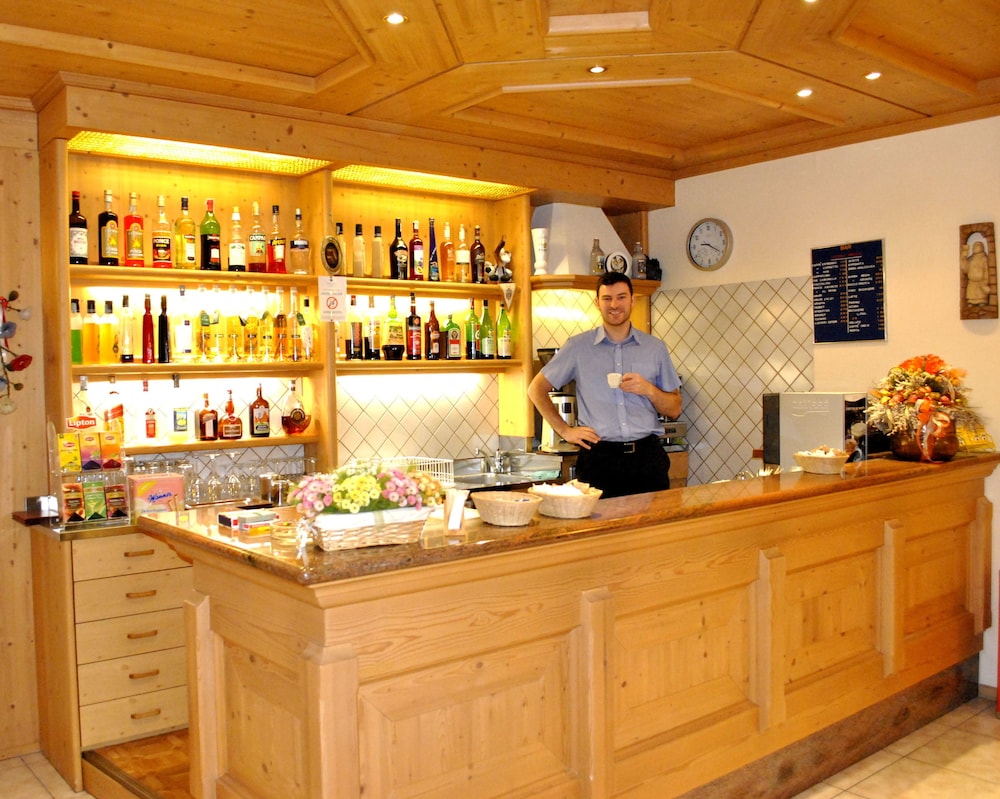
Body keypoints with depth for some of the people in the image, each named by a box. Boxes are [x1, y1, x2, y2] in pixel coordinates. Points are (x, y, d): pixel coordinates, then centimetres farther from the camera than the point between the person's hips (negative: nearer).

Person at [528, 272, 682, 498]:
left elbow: (674, 409, 12)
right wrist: (565, 430, 4)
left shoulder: (655, 348, 10)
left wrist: (649, 390, -7)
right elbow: (536, 389, 11)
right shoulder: (578, 346, 5)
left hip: (647, 455, 2)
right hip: (599, 457, -2)